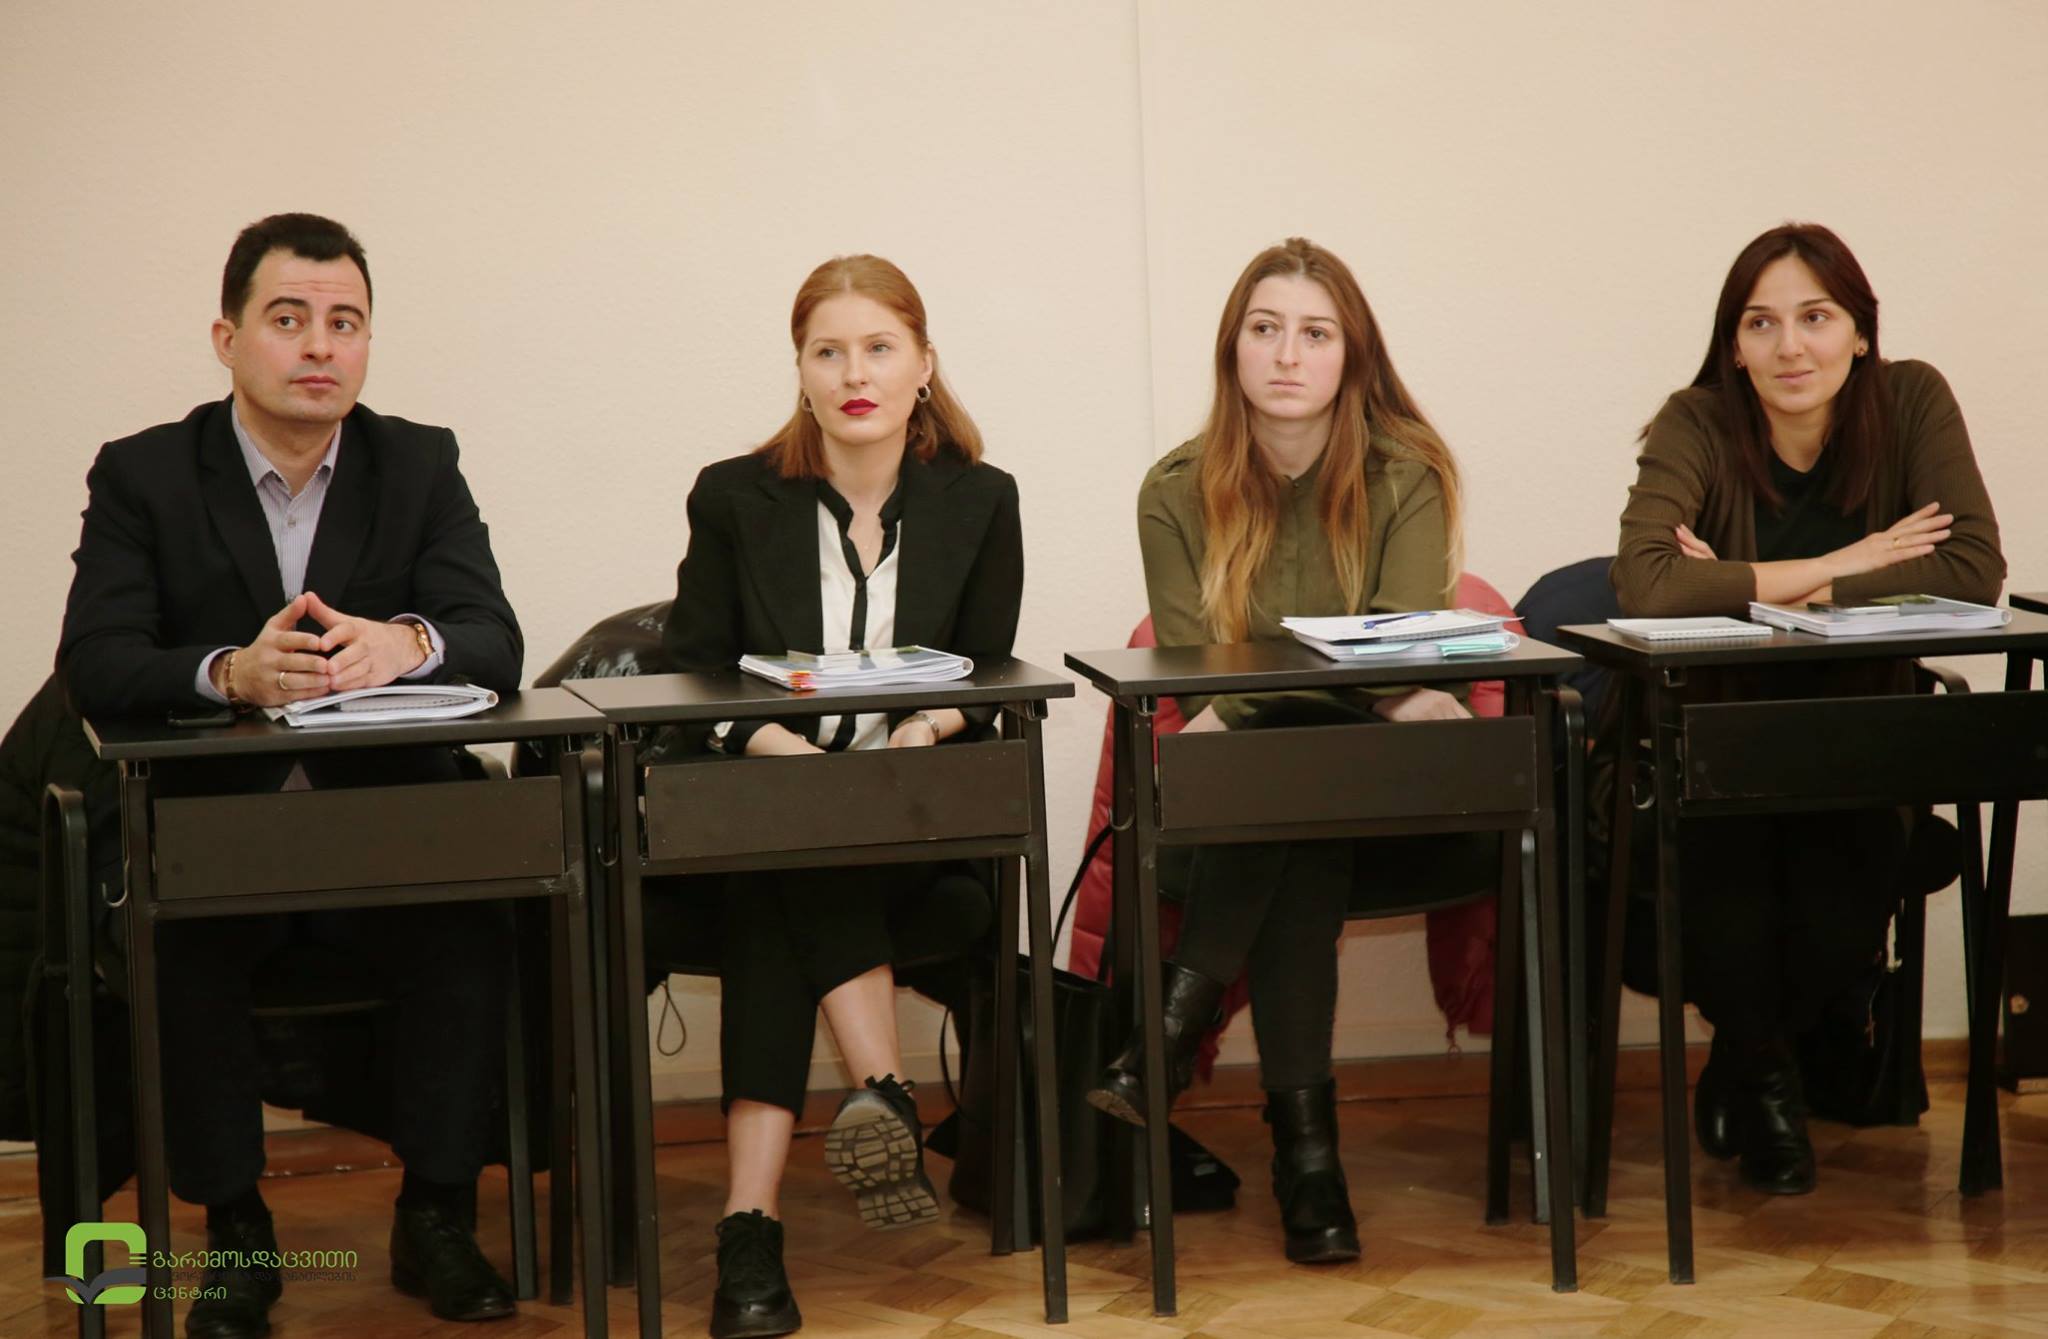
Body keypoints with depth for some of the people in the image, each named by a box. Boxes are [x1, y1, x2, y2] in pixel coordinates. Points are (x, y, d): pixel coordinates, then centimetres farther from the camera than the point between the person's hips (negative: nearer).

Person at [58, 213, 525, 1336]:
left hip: (388, 826, 1)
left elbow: (496, 645, -6)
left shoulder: (420, 465, 6)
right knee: (172, 944, -30)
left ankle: (437, 1220, -8)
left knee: (471, 928, -26)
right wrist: (231, 672, -32)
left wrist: (404, 644, -30)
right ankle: (233, 1232, -11)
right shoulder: (142, 476, 1)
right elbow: (94, 665, -12)